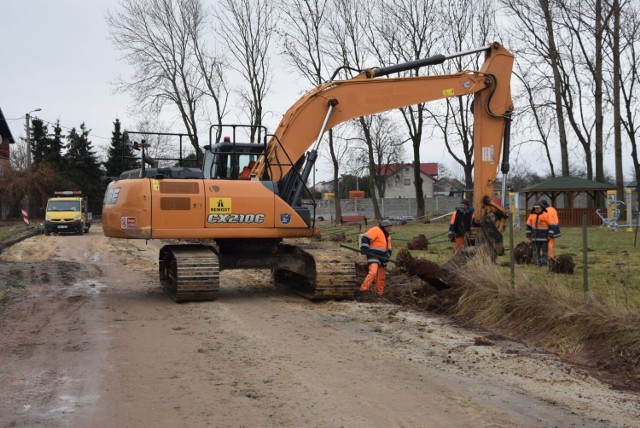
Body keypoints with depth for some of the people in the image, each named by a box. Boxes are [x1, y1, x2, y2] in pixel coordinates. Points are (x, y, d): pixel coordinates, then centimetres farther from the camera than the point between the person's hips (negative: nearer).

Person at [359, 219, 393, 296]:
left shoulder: (387, 236, 22)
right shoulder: (376, 230, -7)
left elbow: (388, 249, 25)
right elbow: (365, 238, -16)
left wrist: (387, 257, 6)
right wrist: (364, 248, -24)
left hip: (382, 258, 9)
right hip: (373, 256, -9)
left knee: (381, 277, 11)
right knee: (373, 272, -27)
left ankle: (379, 293, 22)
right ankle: (363, 289, -30)